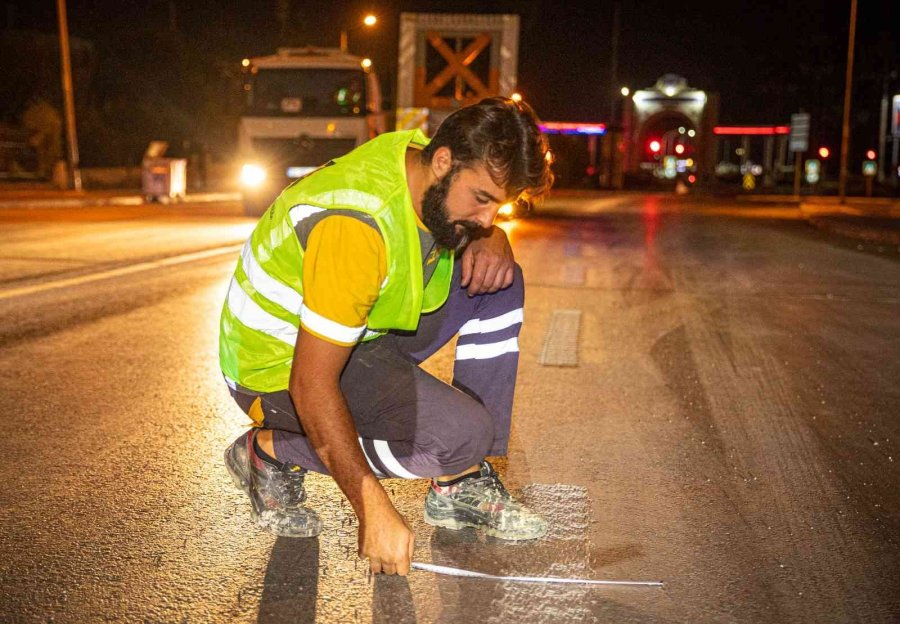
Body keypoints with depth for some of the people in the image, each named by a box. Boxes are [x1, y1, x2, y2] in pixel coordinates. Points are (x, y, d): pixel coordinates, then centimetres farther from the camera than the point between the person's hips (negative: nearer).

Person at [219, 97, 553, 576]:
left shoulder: (425, 164, -8)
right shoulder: (359, 226, -33)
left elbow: (480, 228, 14)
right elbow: (312, 385, -32)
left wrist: (493, 241, -13)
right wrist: (374, 512, -29)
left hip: (361, 334, 9)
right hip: (281, 367, -9)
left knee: (499, 283, -2)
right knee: (462, 433, -24)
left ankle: (460, 486, 1)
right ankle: (271, 451, -5)